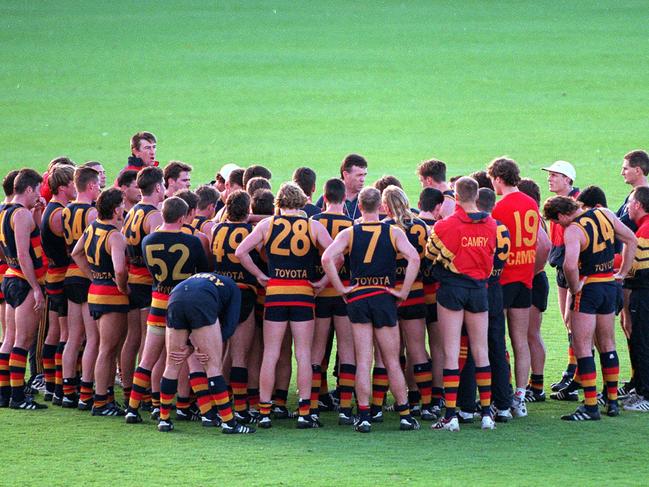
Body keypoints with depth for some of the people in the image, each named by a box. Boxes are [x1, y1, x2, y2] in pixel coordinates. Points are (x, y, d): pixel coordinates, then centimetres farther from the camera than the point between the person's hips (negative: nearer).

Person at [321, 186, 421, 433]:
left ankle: (364, 416, -4)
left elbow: (327, 258, -15)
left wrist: (341, 288, -7)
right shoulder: (393, 232, 0)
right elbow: (414, 258, -14)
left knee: (363, 361, 2)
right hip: (384, 298, 0)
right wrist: (403, 291, -7)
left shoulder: (349, 233, 1)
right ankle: (405, 415, 8)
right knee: (392, 361, 8)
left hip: (357, 299, 0)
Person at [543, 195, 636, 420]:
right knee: (607, 345, 18)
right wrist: (623, 273, 14)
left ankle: (590, 406, -6)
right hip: (610, 286, 7)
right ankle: (612, 401, 23)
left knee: (582, 348, -3)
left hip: (587, 287, -7)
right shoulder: (604, 214, 3)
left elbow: (570, 265, -34)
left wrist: (574, 288, -16)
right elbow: (631, 240, 12)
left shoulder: (573, 231, -19)